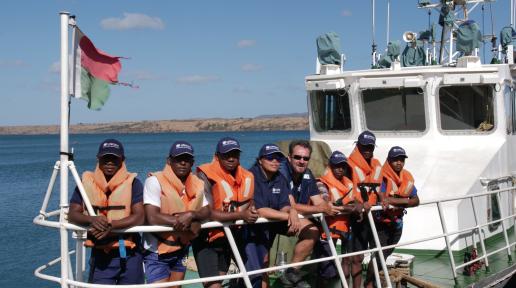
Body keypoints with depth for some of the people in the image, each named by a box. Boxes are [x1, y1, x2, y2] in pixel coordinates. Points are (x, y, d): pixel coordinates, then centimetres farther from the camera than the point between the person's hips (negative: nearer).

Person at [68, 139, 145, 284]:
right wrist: (91, 219, -23)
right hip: (100, 254, 1)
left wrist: (111, 224, -27)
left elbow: (139, 217, -13)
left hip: (129, 254, -1)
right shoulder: (86, 182, 1)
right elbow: (72, 214, -1)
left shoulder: (132, 182, -5)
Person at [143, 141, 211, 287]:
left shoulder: (198, 184, 1)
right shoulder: (155, 181, -17)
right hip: (157, 253, -6)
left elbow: (207, 212, -3)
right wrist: (180, 220, -22)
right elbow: (152, 217, -26)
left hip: (181, 250, 6)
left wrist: (191, 215, -24)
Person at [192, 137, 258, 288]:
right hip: (207, 239, -6)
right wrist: (241, 215, -29)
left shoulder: (247, 177, -1)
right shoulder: (206, 175, -20)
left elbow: (249, 203, 14)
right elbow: (208, 213, -25)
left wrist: (251, 211, -10)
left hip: (229, 237, 6)